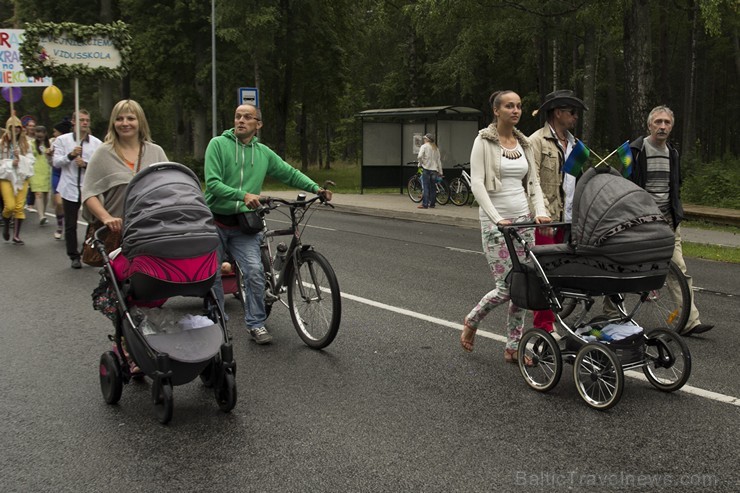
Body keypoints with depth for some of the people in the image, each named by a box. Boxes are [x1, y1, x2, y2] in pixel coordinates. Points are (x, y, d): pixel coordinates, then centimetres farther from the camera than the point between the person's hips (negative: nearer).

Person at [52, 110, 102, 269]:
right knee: (70, 225, 4)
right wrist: (70, 155, -16)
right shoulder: (62, 140, 7)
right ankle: (74, 256, 14)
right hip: (70, 188, 0)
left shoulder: (96, 143, 6)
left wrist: (86, 164, -15)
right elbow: (56, 162, 1)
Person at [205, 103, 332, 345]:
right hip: (215, 222, -2)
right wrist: (243, 194, -27)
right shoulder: (218, 144, -4)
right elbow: (212, 183, -14)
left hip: (243, 225, 2)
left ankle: (256, 324, -1)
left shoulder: (264, 153, 9)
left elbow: (290, 173, 18)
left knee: (255, 271, -15)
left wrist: (316, 188, 5)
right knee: (212, 275, 4)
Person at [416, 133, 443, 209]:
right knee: (433, 187, 10)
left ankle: (425, 204, -8)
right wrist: (440, 172, 15)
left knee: (425, 187, -5)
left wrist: (421, 163, 1)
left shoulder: (424, 146, -3)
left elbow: (419, 156, -19)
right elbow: (439, 160, 13)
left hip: (427, 169, -5)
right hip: (434, 169, 5)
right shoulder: (436, 148, 14)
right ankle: (432, 204, 13)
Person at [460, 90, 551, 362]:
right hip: (496, 221, -6)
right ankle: (471, 321, 19)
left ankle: (514, 347, 13)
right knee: (506, 287, -9)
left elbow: (533, 182, 12)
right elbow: (477, 184, -13)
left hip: (523, 218, 6)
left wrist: (540, 211, -5)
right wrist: (497, 218, -22)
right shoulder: (484, 141, -6)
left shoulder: (524, 143, 11)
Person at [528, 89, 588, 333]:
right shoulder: (537, 141, -6)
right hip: (546, 220, -7)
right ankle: (544, 327, 0)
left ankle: (547, 320, 17)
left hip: (568, 219, 8)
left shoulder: (573, 143, 19)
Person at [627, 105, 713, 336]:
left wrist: (676, 213, 18)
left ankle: (689, 321, -6)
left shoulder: (672, 152, 14)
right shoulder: (636, 150, -5)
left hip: (667, 220, 5)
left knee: (678, 269, -3)